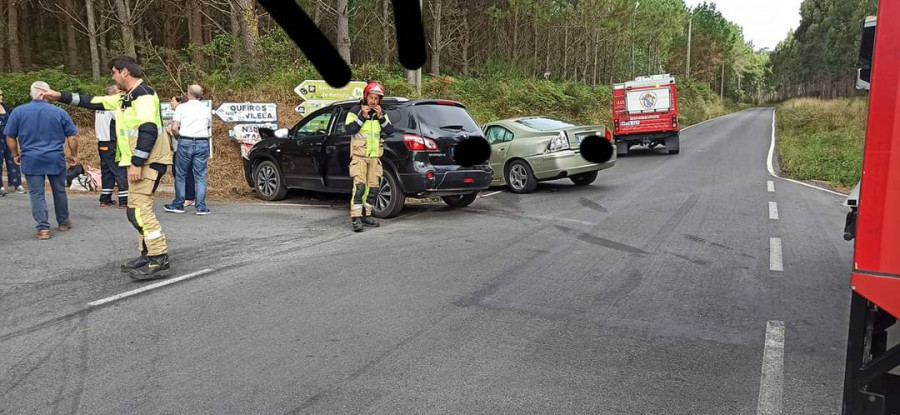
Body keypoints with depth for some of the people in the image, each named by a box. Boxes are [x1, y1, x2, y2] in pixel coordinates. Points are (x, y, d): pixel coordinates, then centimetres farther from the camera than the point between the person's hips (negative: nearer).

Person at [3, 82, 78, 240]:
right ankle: (63, 222, 27)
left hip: (31, 160, 0)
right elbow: (72, 137, -1)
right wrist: (74, 155, 12)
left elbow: (10, 137, 2)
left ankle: (43, 228, -2)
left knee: (37, 194, 4)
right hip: (55, 160, 0)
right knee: (59, 191, 15)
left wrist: (16, 154, 17)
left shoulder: (19, 112, -2)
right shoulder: (59, 112, -3)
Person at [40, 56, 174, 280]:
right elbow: (95, 102, 28)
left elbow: (148, 130, -23)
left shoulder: (143, 95, -14)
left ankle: (160, 262, -13)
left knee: (138, 210, -14)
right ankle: (148, 255, 20)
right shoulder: (126, 97, 19)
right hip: (139, 161, 11)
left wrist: (136, 163, -24)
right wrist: (62, 97, 28)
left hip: (148, 162, -11)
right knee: (138, 210, 13)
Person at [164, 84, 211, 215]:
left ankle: (178, 205, 15)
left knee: (180, 175, 9)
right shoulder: (206, 110, 11)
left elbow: (174, 128, -6)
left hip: (185, 142, -2)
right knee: (200, 176, 4)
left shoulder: (181, 107, 2)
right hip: (202, 143, 2)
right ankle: (201, 207, 1)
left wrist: (177, 137, 13)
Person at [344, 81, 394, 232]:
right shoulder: (355, 111, -2)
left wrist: (381, 117, -10)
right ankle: (356, 218, -15)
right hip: (359, 155, -5)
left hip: (374, 156, 5)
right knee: (359, 186, -15)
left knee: (373, 188, 6)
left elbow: (390, 131, 2)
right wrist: (362, 116, -20)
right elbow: (350, 129, -14)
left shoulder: (381, 113, 11)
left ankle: (366, 216, 17)